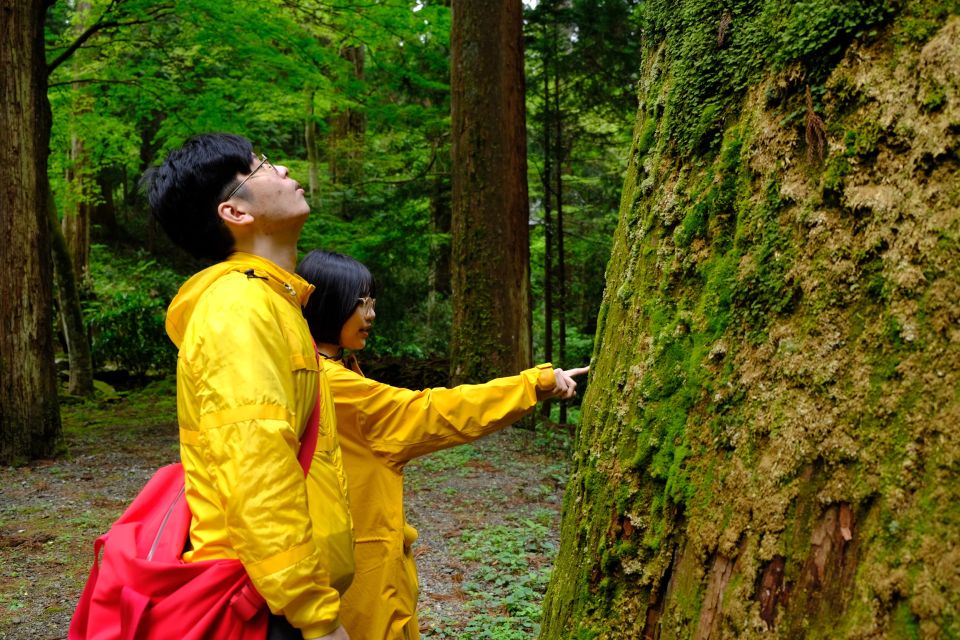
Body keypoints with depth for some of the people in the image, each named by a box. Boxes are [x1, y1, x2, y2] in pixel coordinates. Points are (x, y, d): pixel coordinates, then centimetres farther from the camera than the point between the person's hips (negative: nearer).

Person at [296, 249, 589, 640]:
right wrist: (538, 382, -16)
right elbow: (434, 413, -21)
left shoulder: (321, 373, 9)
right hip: (356, 559, -9)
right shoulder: (330, 383, -22)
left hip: (344, 549, 9)